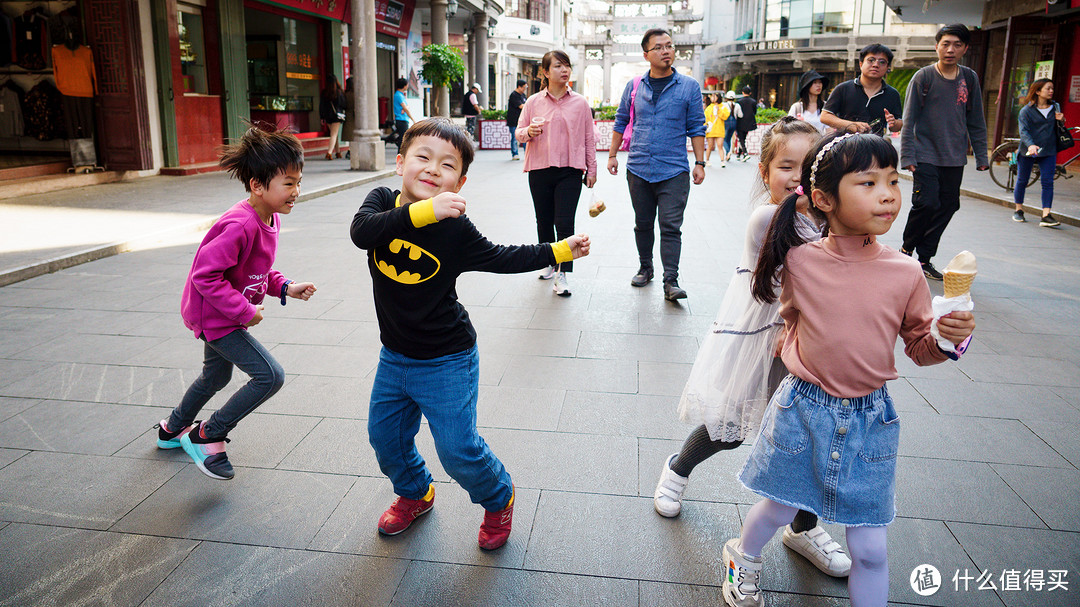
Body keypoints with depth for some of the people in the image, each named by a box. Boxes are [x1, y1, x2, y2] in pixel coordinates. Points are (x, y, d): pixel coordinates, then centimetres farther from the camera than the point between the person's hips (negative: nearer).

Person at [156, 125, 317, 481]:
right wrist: (244, 311, -27)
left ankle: (172, 430, 54)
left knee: (217, 375, 28)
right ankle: (207, 437, 2)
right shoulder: (240, 226, -31)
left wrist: (284, 287, -2)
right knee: (270, 376, -16)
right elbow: (205, 275, -31)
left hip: (227, 314, 10)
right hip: (215, 315, -10)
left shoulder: (270, 219, 0)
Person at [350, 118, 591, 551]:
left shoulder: (456, 230, -16)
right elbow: (361, 231, -31)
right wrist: (423, 211, -44)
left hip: (446, 361, -4)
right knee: (385, 437, 18)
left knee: (458, 450, 0)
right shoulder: (383, 201, -9)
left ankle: (499, 499, 31)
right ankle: (415, 494, 48)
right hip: (394, 356, 5)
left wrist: (560, 251, -5)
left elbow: (501, 258, -1)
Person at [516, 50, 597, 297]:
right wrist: (528, 132, -12)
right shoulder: (533, 102, 5)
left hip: (569, 171, -2)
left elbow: (588, 138, 9)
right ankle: (549, 263, 31)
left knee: (564, 223, -9)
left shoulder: (580, 103, 5)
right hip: (540, 170, 2)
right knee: (544, 221, 12)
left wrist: (591, 169, 7)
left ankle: (561, 274, -5)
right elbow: (519, 133, 11)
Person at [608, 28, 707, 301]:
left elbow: (696, 127, 4)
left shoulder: (689, 86, 2)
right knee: (643, 224, 13)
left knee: (671, 227, -7)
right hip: (638, 169, 3)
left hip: (674, 171, -3)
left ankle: (671, 281, -5)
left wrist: (699, 163, -1)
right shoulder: (634, 87, 7)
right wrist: (612, 154, 12)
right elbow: (621, 122, 16)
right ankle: (645, 268, 29)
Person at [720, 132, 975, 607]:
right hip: (803, 410, 0)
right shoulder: (799, 263, -12)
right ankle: (743, 558, 51)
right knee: (778, 509, 19)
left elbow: (920, 349, 0)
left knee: (869, 547, 7)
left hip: (869, 419, 1)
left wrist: (949, 337, -17)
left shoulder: (906, 274, -11)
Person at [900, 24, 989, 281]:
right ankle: (907, 249, 8)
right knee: (927, 203, -15)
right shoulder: (923, 77, -2)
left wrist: (981, 155, 11)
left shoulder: (970, 79, 9)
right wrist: (907, 155, -10)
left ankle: (924, 258, 13)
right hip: (926, 155, -4)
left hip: (955, 158, 4)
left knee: (948, 206, 2)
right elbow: (909, 119, -3)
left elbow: (976, 121, 15)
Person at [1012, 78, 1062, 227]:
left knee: (1048, 182, -6)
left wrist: (1060, 120, -1)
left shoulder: (1055, 107, 11)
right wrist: (1030, 145, -32)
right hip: (1028, 152, -3)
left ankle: (1046, 216, -10)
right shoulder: (1026, 110, -5)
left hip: (1048, 152, 3)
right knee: (1022, 181, 7)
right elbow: (1024, 131, -15)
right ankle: (1018, 210, 26)